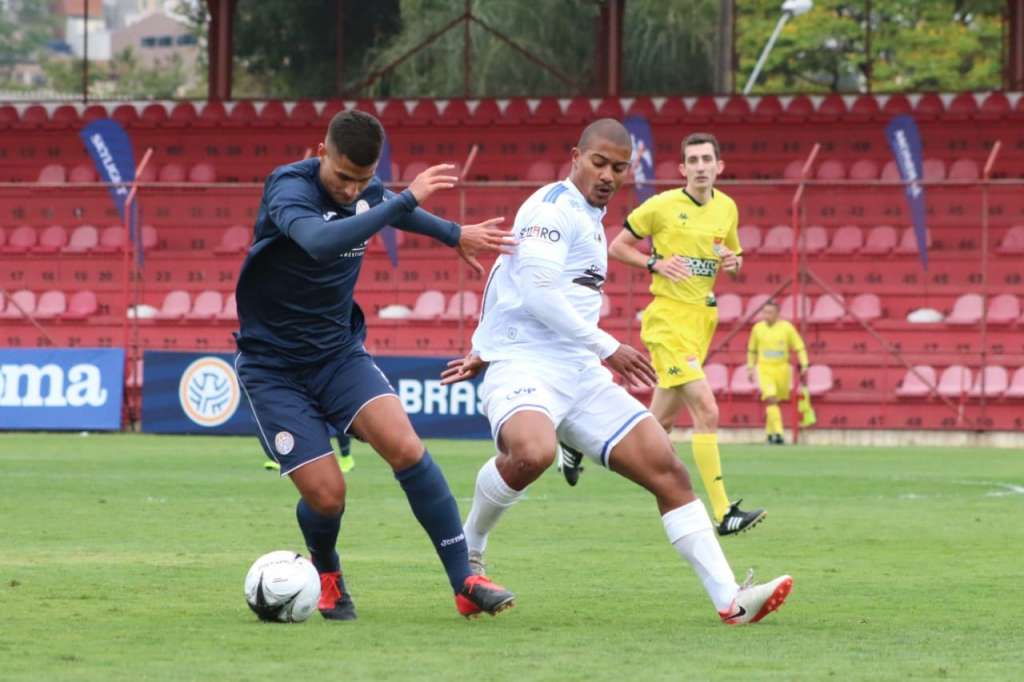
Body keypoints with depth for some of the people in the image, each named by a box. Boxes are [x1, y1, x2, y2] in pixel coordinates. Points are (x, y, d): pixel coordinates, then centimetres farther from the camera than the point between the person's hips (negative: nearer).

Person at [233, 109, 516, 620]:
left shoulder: (368, 191, -1)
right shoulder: (289, 187, -22)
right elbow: (320, 242, -44)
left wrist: (455, 234, 31)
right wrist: (407, 198, -42)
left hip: (339, 353, 5)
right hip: (274, 367, -5)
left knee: (405, 447, -20)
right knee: (326, 495, -14)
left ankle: (464, 583, -14)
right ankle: (326, 573, 21)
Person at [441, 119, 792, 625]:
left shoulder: (590, 220, 22)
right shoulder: (554, 207, -7)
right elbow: (537, 291, -19)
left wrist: (485, 352, 30)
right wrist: (607, 348, -16)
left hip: (581, 375, 9)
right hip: (524, 368, -9)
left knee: (667, 470, -2)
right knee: (532, 454, -39)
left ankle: (729, 599, -4)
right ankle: (467, 552, -11)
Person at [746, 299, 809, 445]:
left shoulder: (786, 327, -3)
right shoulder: (758, 328, 3)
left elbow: (799, 347, 1)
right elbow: (752, 350, 18)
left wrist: (804, 365, -9)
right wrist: (750, 367, 18)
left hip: (781, 369, 1)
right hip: (764, 369, -1)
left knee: (775, 401, 12)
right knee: (771, 399, -18)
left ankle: (770, 432, 32)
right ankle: (777, 433, -23)